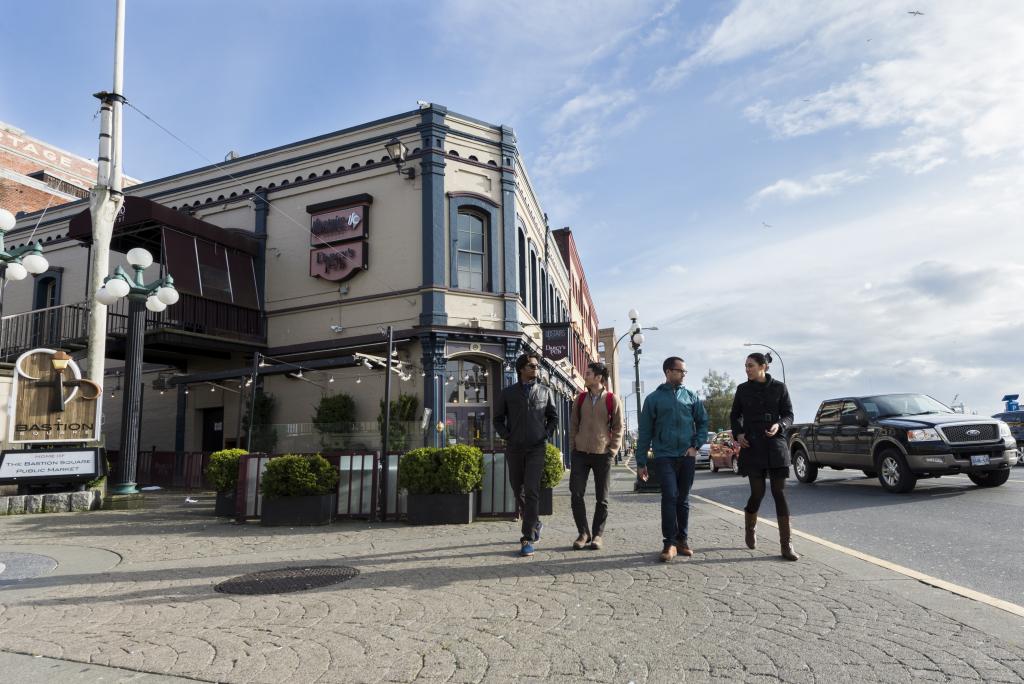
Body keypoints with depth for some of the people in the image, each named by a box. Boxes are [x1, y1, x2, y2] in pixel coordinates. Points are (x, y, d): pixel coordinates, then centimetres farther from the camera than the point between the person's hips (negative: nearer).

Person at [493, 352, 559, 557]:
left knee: (531, 491, -13)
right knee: (518, 491, 11)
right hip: (514, 449, 2)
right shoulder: (507, 393, 6)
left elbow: (553, 417, 15)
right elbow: (498, 419, 11)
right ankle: (535, 524, 34)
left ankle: (527, 539, -10)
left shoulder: (546, 392, 8)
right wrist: (507, 436, -3)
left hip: (536, 448, -2)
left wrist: (547, 435, 1)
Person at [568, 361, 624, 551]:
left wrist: (612, 451, -7)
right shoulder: (580, 399, 7)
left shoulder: (612, 400, -3)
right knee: (576, 494, -3)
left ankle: (598, 534, 17)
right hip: (580, 454, 3)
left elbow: (618, 428, 0)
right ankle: (583, 533, 10)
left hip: (602, 455, -2)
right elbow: (573, 426, 11)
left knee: (602, 498, 5)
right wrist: (572, 450, 4)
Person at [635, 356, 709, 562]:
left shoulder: (691, 396, 10)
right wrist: (641, 462, 2)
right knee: (670, 496, -12)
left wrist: (695, 445, -2)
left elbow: (703, 422, 13)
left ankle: (682, 539, 20)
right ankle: (670, 542, -5)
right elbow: (645, 432, 3)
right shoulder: (654, 398, 2)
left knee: (683, 499, 10)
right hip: (664, 456, -3)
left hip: (687, 456, 3)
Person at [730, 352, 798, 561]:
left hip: (775, 444, 0)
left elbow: (789, 415, 4)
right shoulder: (743, 389, 6)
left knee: (779, 493, -5)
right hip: (752, 446, 0)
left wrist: (779, 425, -17)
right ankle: (749, 529, 28)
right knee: (757, 493, -2)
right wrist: (738, 433, -2)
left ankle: (786, 544, -1)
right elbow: (735, 415, 15)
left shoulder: (779, 388, 3)